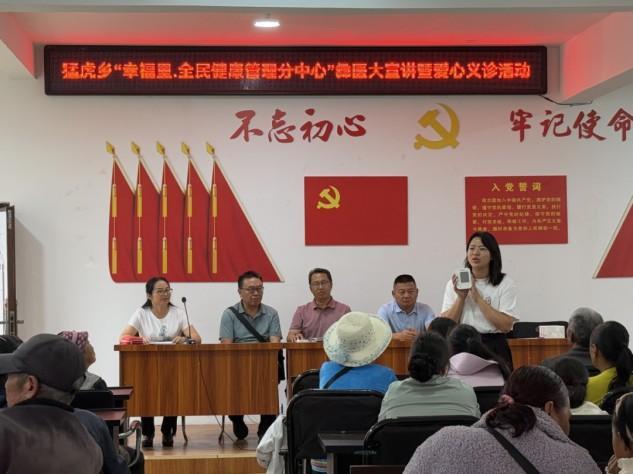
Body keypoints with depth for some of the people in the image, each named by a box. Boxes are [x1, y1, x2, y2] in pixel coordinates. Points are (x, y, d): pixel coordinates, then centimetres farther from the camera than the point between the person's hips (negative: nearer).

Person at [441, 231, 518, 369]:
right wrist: (461, 297, -12)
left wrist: (477, 298, -14)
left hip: (494, 348, -2)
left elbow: (506, 325, -12)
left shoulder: (505, 283, -1)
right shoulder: (455, 283, 7)